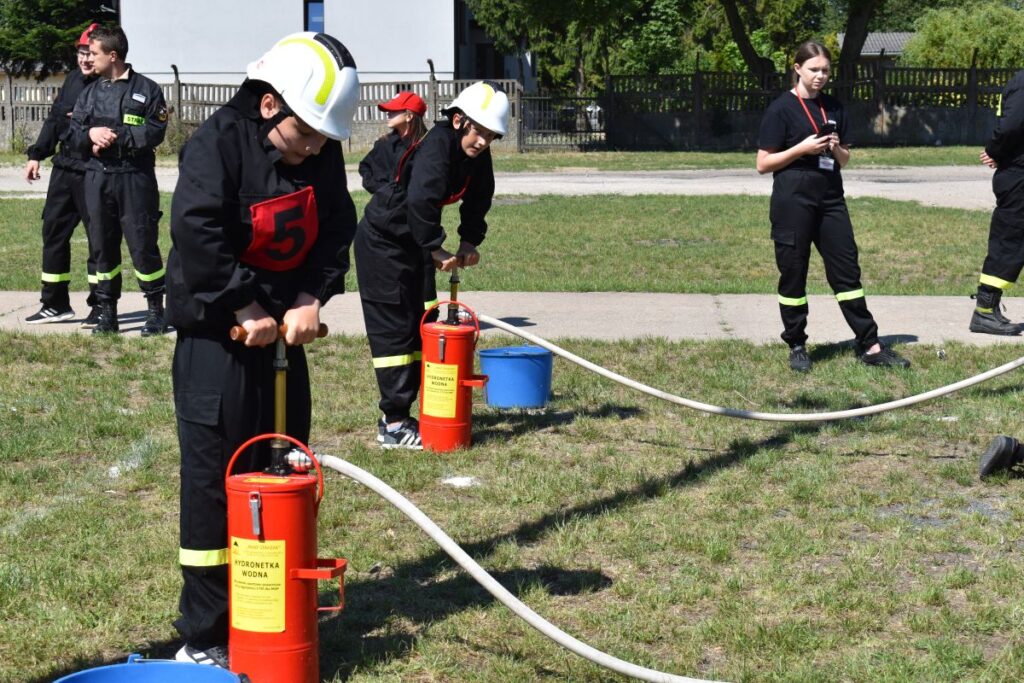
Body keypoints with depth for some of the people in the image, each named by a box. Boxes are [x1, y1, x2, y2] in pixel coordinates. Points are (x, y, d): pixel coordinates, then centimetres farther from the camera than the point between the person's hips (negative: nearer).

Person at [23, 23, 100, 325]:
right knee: (53, 230, 11)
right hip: (64, 168, 8)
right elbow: (55, 118, 18)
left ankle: (100, 306, 9)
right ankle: (55, 303, 22)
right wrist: (37, 154, 13)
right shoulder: (73, 80, 11)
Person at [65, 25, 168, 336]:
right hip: (97, 178, 5)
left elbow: (155, 132, -10)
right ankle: (107, 313, 15)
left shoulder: (146, 89, 0)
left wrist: (116, 135, -14)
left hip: (135, 177, -5)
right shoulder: (90, 92, 15)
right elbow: (72, 134, 12)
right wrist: (91, 134, -9)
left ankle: (155, 311, 6)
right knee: (101, 245, 7)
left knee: (142, 244, -5)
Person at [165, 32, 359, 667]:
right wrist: (244, 309, -23)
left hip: (282, 327, 7)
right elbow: (197, 231, -27)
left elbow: (337, 228, 5)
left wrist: (310, 298, -10)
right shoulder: (218, 143, -18)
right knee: (215, 478, -5)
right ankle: (204, 636, 4)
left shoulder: (322, 152, 1)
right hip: (216, 331, -7)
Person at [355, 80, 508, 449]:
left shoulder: (478, 157, -1)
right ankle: (393, 424, -5)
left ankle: (399, 414, 20)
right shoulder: (437, 143, -27)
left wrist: (469, 242, -3)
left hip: (409, 244, 9)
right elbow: (420, 200, -36)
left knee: (413, 325, 12)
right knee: (393, 328, -8)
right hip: (381, 240, -9)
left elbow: (478, 202, 10)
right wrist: (437, 249, -29)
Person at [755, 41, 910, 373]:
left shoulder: (833, 108, 12)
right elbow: (763, 164, -6)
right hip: (793, 201, -5)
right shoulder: (781, 108, -4)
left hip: (830, 199, 5)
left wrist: (837, 149, -5)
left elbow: (845, 159, 18)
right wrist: (802, 149, -17)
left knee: (846, 269, 4)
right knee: (793, 274, 2)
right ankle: (796, 346, 14)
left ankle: (869, 346, 6)